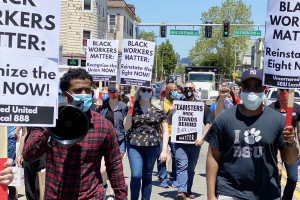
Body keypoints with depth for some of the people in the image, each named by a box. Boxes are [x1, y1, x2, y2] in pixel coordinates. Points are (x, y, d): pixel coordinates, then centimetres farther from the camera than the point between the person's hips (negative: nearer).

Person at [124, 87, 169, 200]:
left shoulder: (158, 109, 5)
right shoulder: (133, 107, 5)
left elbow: (165, 131, 7)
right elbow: (127, 127, -1)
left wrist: (164, 150, 0)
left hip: (152, 146, 1)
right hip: (134, 145, -1)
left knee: (147, 177, 9)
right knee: (136, 175, -11)